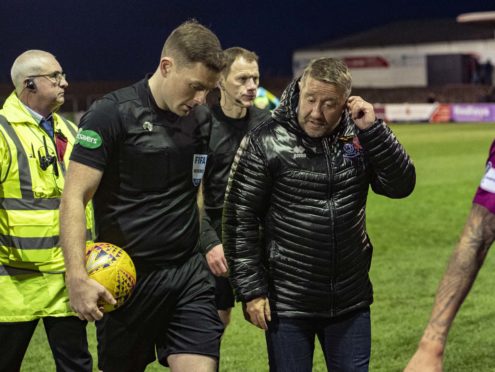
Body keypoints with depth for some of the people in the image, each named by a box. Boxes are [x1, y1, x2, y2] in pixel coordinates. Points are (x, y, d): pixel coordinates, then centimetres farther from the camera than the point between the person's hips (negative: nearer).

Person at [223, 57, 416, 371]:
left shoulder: (359, 137, 0)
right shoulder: (266, 143, -9)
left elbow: (401, 186, -4)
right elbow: (240, 220, -7)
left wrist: (374, 129, -13)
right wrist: (251, 290, -9)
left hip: (352, 302, 3)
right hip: (288, 308, -3)